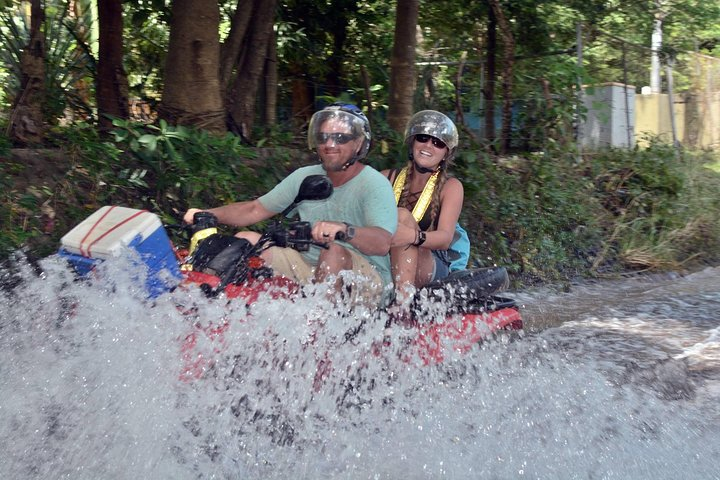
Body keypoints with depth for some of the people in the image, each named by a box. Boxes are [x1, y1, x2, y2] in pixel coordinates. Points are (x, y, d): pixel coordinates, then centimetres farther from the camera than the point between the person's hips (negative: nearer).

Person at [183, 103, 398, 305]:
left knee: (335, 252, -37)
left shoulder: (374, 184, -10)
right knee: (246, 239, -4)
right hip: (307, 268, 6)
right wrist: (206, 214, -1)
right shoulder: (305, 177, 8)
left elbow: (382, 243, -26)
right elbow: (256, 209, 12)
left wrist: (343, 229, -45)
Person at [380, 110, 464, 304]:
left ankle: (403, 297, -45)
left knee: (402, 215, -28)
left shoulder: (450, 187, 3)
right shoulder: (388, 178, 12)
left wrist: (414, 236, -35)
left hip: (432, 268, -3)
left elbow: (445, 238, -13)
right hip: (385, 264, 3)